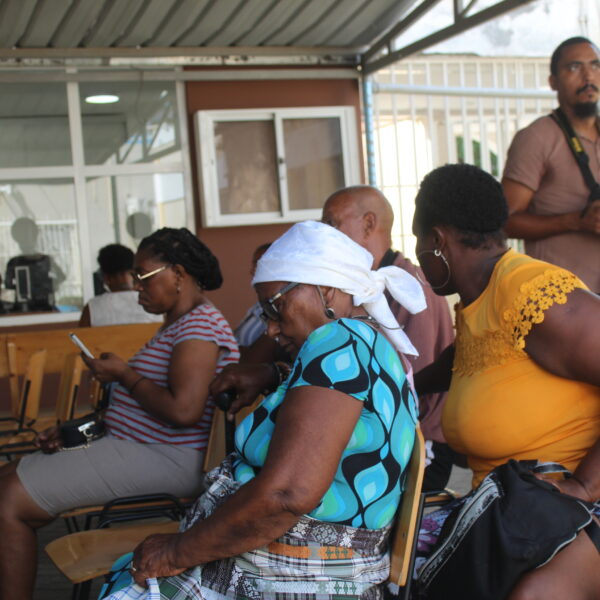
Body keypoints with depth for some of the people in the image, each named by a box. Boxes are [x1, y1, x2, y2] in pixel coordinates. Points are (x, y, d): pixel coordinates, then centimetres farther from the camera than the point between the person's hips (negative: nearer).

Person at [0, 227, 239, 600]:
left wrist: (123, 373, -11)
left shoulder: (200, 326, -13)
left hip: (164, 460, -11)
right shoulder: (179, 323, 19)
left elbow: (183, 410, -26)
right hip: (130, 445, 11)